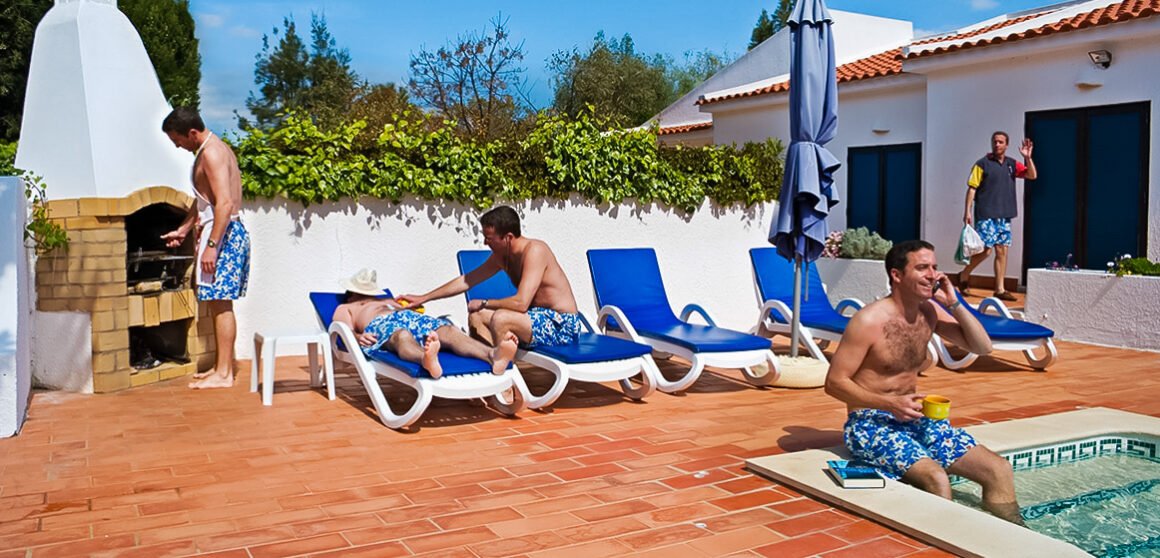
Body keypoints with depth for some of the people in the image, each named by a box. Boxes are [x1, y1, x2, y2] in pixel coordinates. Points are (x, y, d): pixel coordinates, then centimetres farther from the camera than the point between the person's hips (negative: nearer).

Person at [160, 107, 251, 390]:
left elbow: (225, 203, -23)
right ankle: (222, 366, 19)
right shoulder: (213, 149, 19)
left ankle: (224, 374, -4)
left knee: (220, 302, -8)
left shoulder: (211, 153, -14)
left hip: (222, 232, -10)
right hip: (228, 231, 10)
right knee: (220, 303, 12)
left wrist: (211, 245, -25)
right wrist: (183, 229, 30)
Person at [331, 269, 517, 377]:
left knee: (447, 329, -29)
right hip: (379, 325, -4)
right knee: (402, 336, -42)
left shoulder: (389, 301, 48)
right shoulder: (345, 308, 34)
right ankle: (427, 361, -79)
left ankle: (493, 355, -60)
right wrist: (357, 337, -13)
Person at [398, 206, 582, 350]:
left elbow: (520, 303, -29)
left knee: (501, 318, -31)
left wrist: (483, 303, -13)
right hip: (540, 317, 9)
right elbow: (466, 280, 16)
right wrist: (424, 298, 16)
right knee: (476, 315, 3)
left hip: (560, 324, -9)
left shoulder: (534, 251, -21)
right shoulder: (501, 255, 5)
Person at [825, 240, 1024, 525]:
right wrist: (890, 403, -25)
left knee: (999, 471, -4)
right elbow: (834, 383, -15)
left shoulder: (930, 312, 5)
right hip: (870, 423, -7)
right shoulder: (869, 321, -16)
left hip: (915, 418, 7)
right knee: (936, 478, -31)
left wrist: (954, 304, -5)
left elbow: (982, 347, 8)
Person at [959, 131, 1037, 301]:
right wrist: (967, 211, -13)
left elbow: (1032, 175, 4)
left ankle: (1000, 289, 7)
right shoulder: (983, 164, -3)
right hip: (985, 216, -5)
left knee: (1002, 251, 4)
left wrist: (1027, 157, -10)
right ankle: (964, 275, 13)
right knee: (985, 250, -10)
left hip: (1004, 216, 5)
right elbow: (972, 188, -6)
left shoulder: (1012, 164, 11)